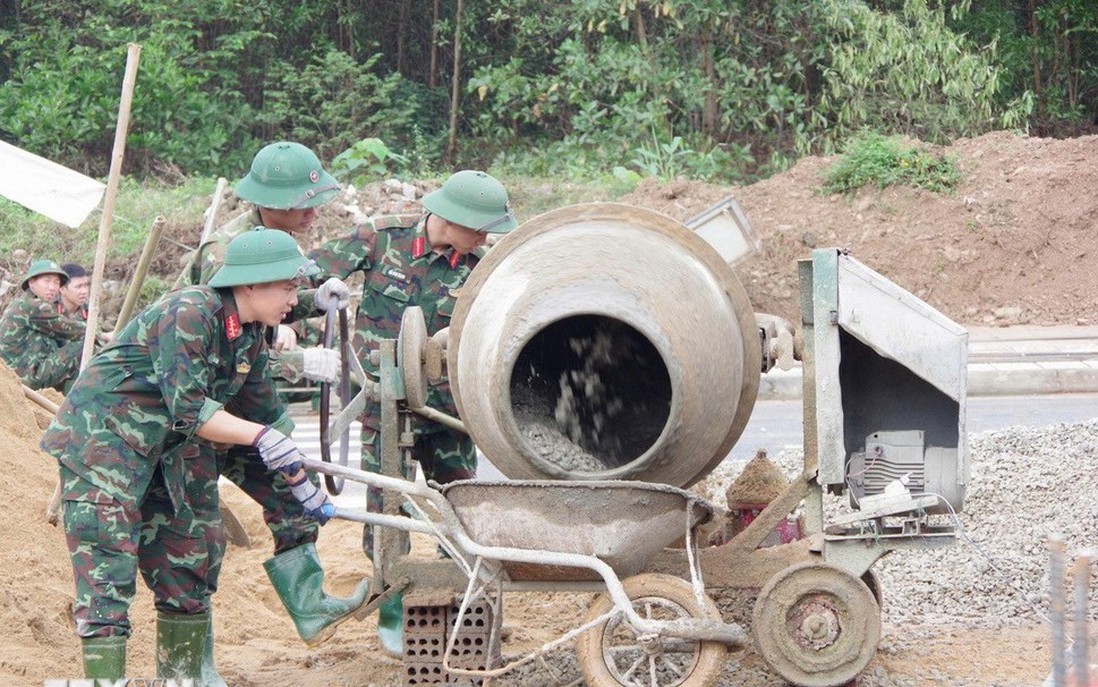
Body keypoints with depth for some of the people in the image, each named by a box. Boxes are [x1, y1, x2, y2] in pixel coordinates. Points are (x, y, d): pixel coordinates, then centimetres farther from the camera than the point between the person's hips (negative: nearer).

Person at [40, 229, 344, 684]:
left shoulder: (250, 338, 6)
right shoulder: (188, 316, -22)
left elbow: (266, 415, 17)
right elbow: (188, 410, -26)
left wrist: (303, 490, 19)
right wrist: (259, 436, -32)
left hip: (161, 454, 9)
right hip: (99, 438, -9)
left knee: (186, 569, 11)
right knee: (107, 575, -15)